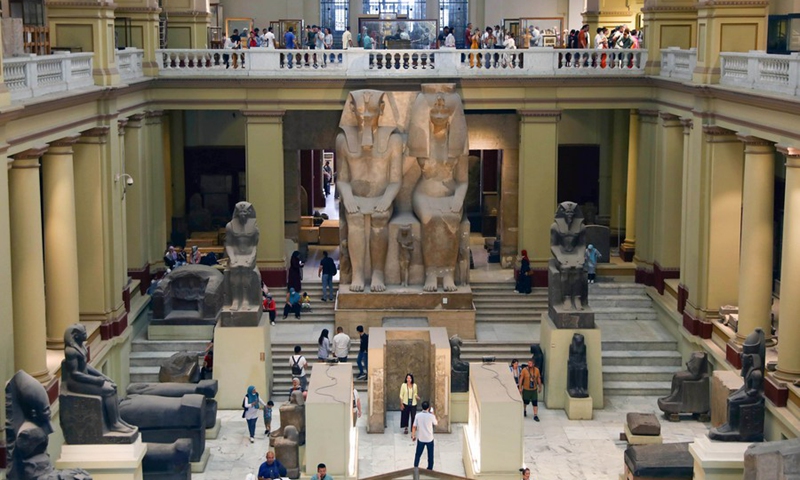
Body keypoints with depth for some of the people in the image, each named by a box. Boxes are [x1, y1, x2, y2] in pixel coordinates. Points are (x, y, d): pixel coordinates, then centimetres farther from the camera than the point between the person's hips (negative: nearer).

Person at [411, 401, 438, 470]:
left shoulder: (418, 415, -12)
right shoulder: (431, 416, -17)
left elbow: (414, 427, -7)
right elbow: (436, 424, 2)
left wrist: (413, 436, 7)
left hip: (420, 439, 2)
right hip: (429, 439, -2)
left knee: (418, 454, 16)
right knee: (430, 455, 15)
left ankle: (415, 468, 22)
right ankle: (430, 469, 24)